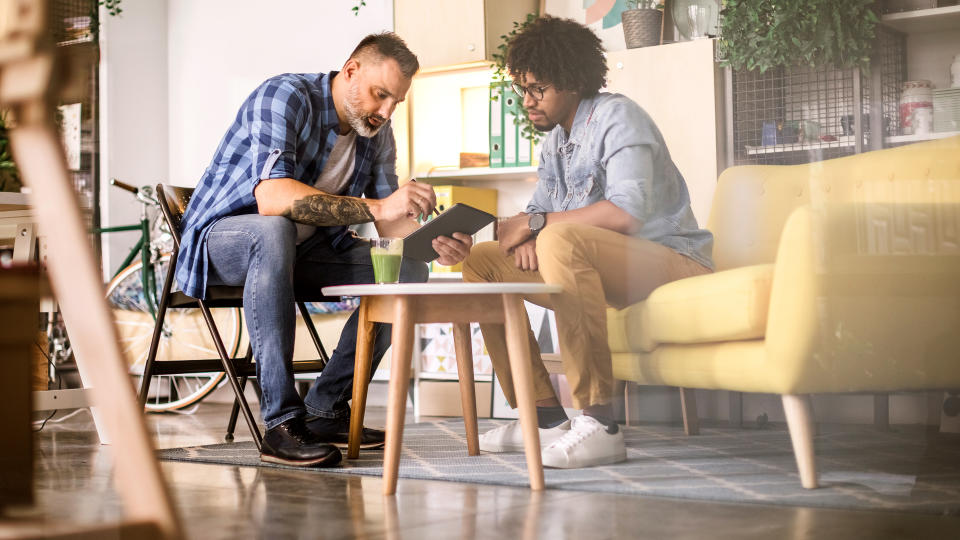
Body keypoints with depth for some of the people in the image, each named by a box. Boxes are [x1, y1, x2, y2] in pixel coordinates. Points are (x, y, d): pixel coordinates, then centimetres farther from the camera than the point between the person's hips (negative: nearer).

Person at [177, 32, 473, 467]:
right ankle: (283, 423, -38)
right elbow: (271, 197, -39)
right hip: (221, 238, -7)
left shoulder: (377, 133, 1)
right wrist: (377, 207, -45)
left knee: (407, 271, -9)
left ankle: (326, 408, -5)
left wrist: (433, 243, -20)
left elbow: (389, 222, 3)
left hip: (302, 249, 7)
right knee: (274, 231, -41)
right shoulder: (285, 97, -24)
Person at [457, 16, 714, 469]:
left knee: (560, 241, -37)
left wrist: (537, 224, -20)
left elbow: (627, 212, -28)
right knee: (481, 259, 2)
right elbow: (539, 212, 16)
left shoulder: (617, 117, -13)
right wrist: (527, 236, -9)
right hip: (605, 269, 9)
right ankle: (543, 415, -3)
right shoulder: (554, 140, 15)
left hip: (670, 260, -9)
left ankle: (598, 424, -36)